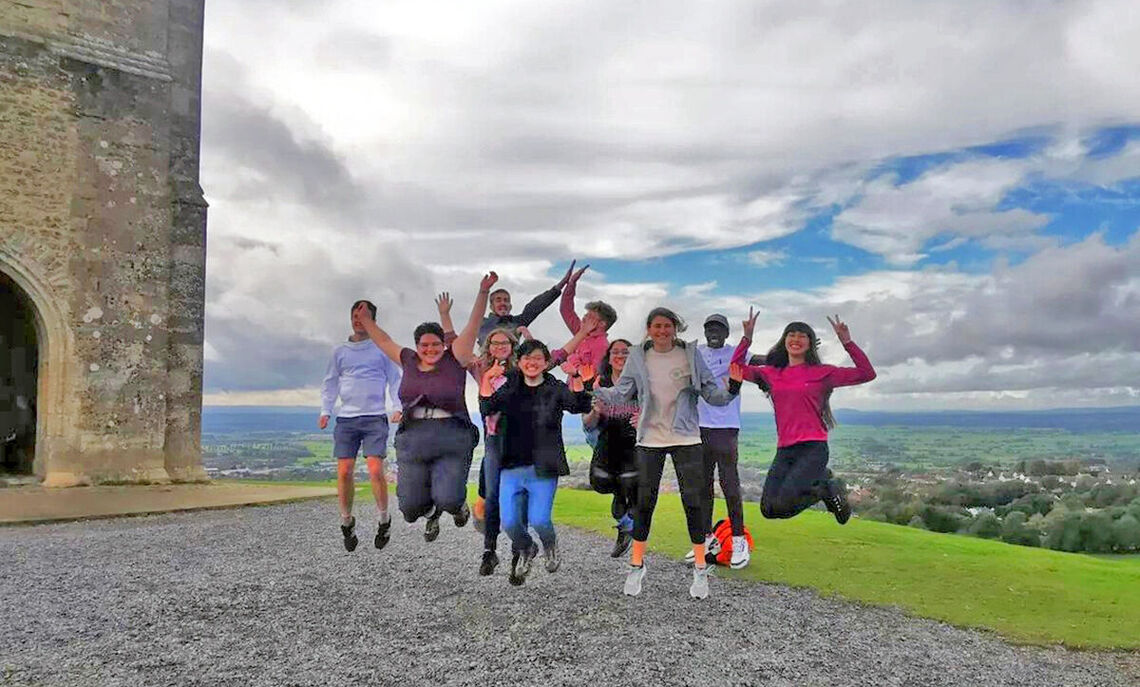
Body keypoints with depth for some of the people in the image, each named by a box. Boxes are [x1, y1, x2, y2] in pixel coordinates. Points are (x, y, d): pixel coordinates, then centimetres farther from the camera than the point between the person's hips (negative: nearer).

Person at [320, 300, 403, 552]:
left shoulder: (382, 349, 9)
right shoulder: (340, 351, 14)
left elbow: (395, 380, 10)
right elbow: (330, 383, 17)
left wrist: (398, 407, -3)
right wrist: (325, 411, 4)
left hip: (375, 417, -2)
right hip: (346, 418, 2)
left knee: (376, 471, -12)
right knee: (344, 472, -4)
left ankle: (384, 520, 7)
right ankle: (347, 522, 15)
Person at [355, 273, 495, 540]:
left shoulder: (454, 358, 2)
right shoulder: (410, 361, 13)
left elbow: (473, 325, -5)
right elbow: (385, 341, 28)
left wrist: (483, 292, -12)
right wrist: (366, 320, 30)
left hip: (451, 441, -4)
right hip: (413, 442, 4)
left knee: (447, 500, -16)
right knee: (411, 508, 2)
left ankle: (458, 504, 23)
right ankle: (432, 514, 40)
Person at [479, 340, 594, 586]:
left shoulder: (555, 389, 3)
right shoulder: (510, 389, 10)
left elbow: (579, 406, -11)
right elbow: (487, 409, -1)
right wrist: (487, 381, -17)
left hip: (543, 468, -3)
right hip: (512, 466, 3)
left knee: (539, 520, -12)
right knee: (509, 522, -3)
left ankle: (551, 547, 25)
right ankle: (525, 550, 32)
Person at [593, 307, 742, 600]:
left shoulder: (690, 354, 0)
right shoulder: (638, 357, 3)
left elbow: (710, 392, 0)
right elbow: (621, 393, 0)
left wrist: (730, 392, -21)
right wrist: (592, 391, -15)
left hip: (685, 437, -1)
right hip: (650, 439, 1)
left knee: (693, 502, 0)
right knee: (644, 502, 5)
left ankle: (700, 570, 13)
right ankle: (636, 565, 21)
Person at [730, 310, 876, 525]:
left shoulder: (822, 373, 4)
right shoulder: (772, 374, 13)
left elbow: (867, 374, 0)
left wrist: (846, 341, -7)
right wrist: (747, 337, 5)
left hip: (813, 448, -5)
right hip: (784, 451, 5)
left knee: (784, 503, -22)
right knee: (769, 510, -3)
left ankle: (830, 488, 9)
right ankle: (820, 479, 20)